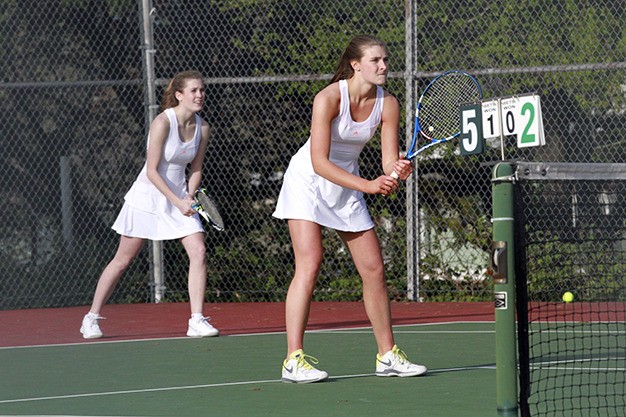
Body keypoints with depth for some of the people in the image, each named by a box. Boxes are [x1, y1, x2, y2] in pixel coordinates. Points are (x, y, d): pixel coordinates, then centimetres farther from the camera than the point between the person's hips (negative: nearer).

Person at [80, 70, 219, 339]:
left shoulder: (202, 128, -1)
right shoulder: (163, 123, -20)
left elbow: (195, 169, 9)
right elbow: (152, 171, -19)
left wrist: (189, 198, -8)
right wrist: (177, 201, -22)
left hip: (180, 198, 5)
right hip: (147, 196, -5)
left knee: (198, 251, -12)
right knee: (123, 259, 2)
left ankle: (197, 321, -9)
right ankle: (91, 319, 14)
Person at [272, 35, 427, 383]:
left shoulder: (387, 104, -10)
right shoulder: (329, 98, -25)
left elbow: (390, 162, -10)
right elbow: (320, 162, -29)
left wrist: (398, 172, -34)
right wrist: (368, 185, -36)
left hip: (348, 186, 6)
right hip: (308, 181, -6)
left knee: (374, 270, 4)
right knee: (309, 263, -19)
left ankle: (388, 356, 17)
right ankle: (294, 360, -21)